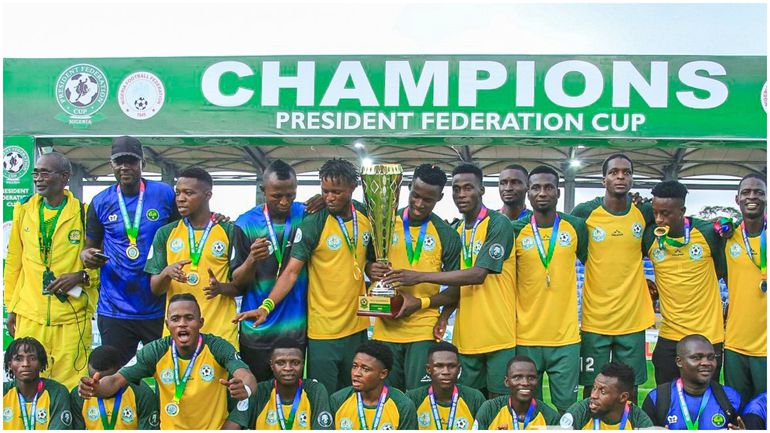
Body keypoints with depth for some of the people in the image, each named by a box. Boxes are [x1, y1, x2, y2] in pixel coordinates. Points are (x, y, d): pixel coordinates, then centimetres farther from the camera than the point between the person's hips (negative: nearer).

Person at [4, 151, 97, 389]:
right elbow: (13, 263, 15)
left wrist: (80, 276, -13)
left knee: (70, 387, 0)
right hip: (30, 315, 3)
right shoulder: (23, 210, 10)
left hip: (73, 316, -3)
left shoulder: (84, 213, -1)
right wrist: (11, 308, 13)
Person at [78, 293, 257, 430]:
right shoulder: (155, 351, -5)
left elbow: (247, 377, -25)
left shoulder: (218, 348, -12)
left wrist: (245, 388, -50)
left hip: (215, 427, -2)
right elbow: (117, 380, -9)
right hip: (171, 427, 2)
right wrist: (96, 388, -32)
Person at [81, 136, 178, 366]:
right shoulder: (101, 202, 4)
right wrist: (87, 255, -10)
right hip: (114, 309, 1)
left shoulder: (165, 194, 0)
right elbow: (91, 246, 11)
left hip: (159, 306, -1)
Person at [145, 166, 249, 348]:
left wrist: (221, 288, -17)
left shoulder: (230, 232, 1)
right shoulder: (165, 233, 8)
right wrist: (166, 273, -13)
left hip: (221, 332, -2)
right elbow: (155, 289, 8)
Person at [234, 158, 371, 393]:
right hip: (323, 330, -5)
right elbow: (291, 271, -16)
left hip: (357, 325, 5)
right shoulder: (312, 224, -12)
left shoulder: (365, 216, 2)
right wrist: (267, 306, -27)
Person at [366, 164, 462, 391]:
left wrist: (420, 303, -12)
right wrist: (372, 269, -8)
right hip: (386, 328, 2)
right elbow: (368, 261, 16)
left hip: (423, 330, -2)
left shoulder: (447, 235, -1)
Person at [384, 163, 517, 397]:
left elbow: (478, 275, -19)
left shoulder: (498, 224, -9)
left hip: (498, 334, -6)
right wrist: (445, 314, -1)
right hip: (466, 336, 6)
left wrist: (420, 276, -19)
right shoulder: (456, 231, 13)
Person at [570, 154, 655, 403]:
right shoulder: (585, 212, -6)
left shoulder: (645, 212, 0)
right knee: (592, 387, 6)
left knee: (630, 388, 11)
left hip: (633, 318, 2)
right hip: (595, 319, -2)